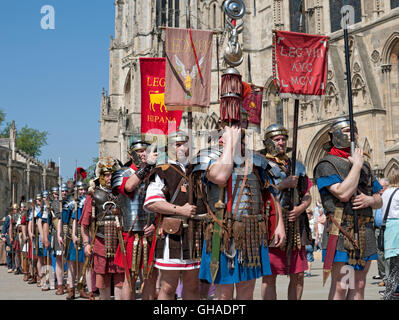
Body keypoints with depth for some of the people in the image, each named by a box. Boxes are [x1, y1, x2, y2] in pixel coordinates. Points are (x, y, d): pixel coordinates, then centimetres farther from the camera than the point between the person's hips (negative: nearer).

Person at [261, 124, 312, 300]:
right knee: (269, 276, -3)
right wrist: (283, 185, -15)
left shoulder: (297, 166, 17)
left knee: (298, 275, 8)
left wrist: (301, 208, -5)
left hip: (296, 226, 5)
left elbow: (307, 196, 16)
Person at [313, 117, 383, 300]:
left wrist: (369, 200, -5)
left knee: (359, 285, 7)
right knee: (340, 287, -8)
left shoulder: (364, 165, 19)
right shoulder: (326, 165, -3)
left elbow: (379, 202, 19)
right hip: (341, 231, -6)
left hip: (365, 232, 7)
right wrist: (356, 165, -9)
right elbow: (343, 194, -18)